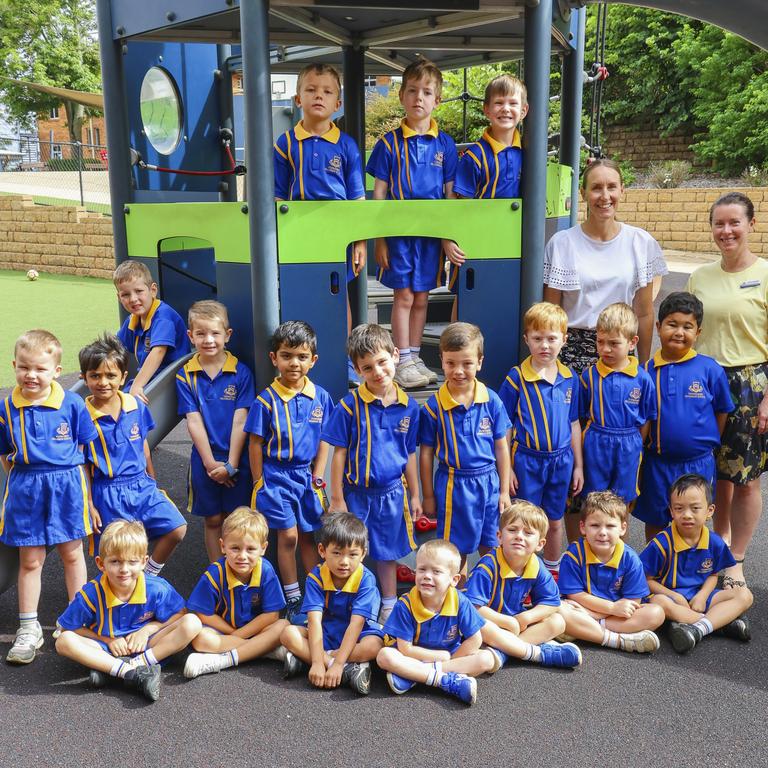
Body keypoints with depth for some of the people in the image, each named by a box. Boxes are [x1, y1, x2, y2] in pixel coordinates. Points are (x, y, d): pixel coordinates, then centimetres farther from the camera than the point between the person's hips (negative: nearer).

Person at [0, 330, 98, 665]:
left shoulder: (72, 403, -8)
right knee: (30, 560, 9)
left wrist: (66, 479, -2)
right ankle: (29, 628, 22)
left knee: (72, 553, 12)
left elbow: (84, 449, 0)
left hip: (67, 486, -1)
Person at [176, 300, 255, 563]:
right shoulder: (185, 376, -3)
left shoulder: (241, 372, -6)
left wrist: (231, 464, -13)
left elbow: (240, 420, -9)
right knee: (212, 520, 12)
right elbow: (194, 421, -6)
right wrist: (210, 463, -11)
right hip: (204, 459, 1)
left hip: (237, 459, -1)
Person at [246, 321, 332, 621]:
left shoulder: (320, 397, -1)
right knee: (288, 536, -2)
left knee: (308, 536, 12)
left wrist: (317, 478, 2)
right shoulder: (266, 400, -11)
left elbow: (323, 440, 5)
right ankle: (293, 599, 12)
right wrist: (259, 484, -4)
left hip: (306, 475, 3)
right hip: (276, 475, -3)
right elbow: (255, 444, -6)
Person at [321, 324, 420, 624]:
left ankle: (389, 607, 35)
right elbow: (339, 453, -8)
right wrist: (337, 498, -7)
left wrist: (414, 495, 11)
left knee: (388, 553, 18)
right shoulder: (350, 405, -13)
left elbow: (409, 455, 7)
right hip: (356, 493, -2)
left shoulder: (408, 406, -3)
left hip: (392, 492, 3)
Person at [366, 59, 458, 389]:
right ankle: (402, 363, 9)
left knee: (421, 297, 10)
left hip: (432, 231, 2)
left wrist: (450, 237, 1)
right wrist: (379, 239, -4)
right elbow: (379, 193, 0)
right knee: (404, 296, 0)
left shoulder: (444, 144, 4)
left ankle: (414, 358, 21)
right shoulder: (390, 142, -2)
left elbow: (451, 193, 7)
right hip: (399, 229, -2)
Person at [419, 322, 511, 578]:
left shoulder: (492, 401, -5)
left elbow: (501, 448, 2)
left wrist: (504, 491, 5)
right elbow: (426, 453, -2)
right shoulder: (433, 407, -10)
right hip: (453, 485, -2)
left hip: (488, 482, 2)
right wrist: (428, 496, 2)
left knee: (490, 548, 16)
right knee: (457, 551, 11)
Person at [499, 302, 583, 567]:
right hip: (527, 461, -4)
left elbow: (574, 424, 9)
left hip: (561, 460, 4)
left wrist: (578, 466, 11)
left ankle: (553, 570, 38)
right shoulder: (517, 378, -11)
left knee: (555, 521, 18)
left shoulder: (570, 378, 1)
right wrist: (506, 468, -9)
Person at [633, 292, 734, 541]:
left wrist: (706, 444, 4)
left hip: (698, 464, -1)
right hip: (656, 463, 1)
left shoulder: (710, 370, -8)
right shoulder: (646, 371, -6)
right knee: (654, 523, 17)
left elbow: (722, 413, 3)